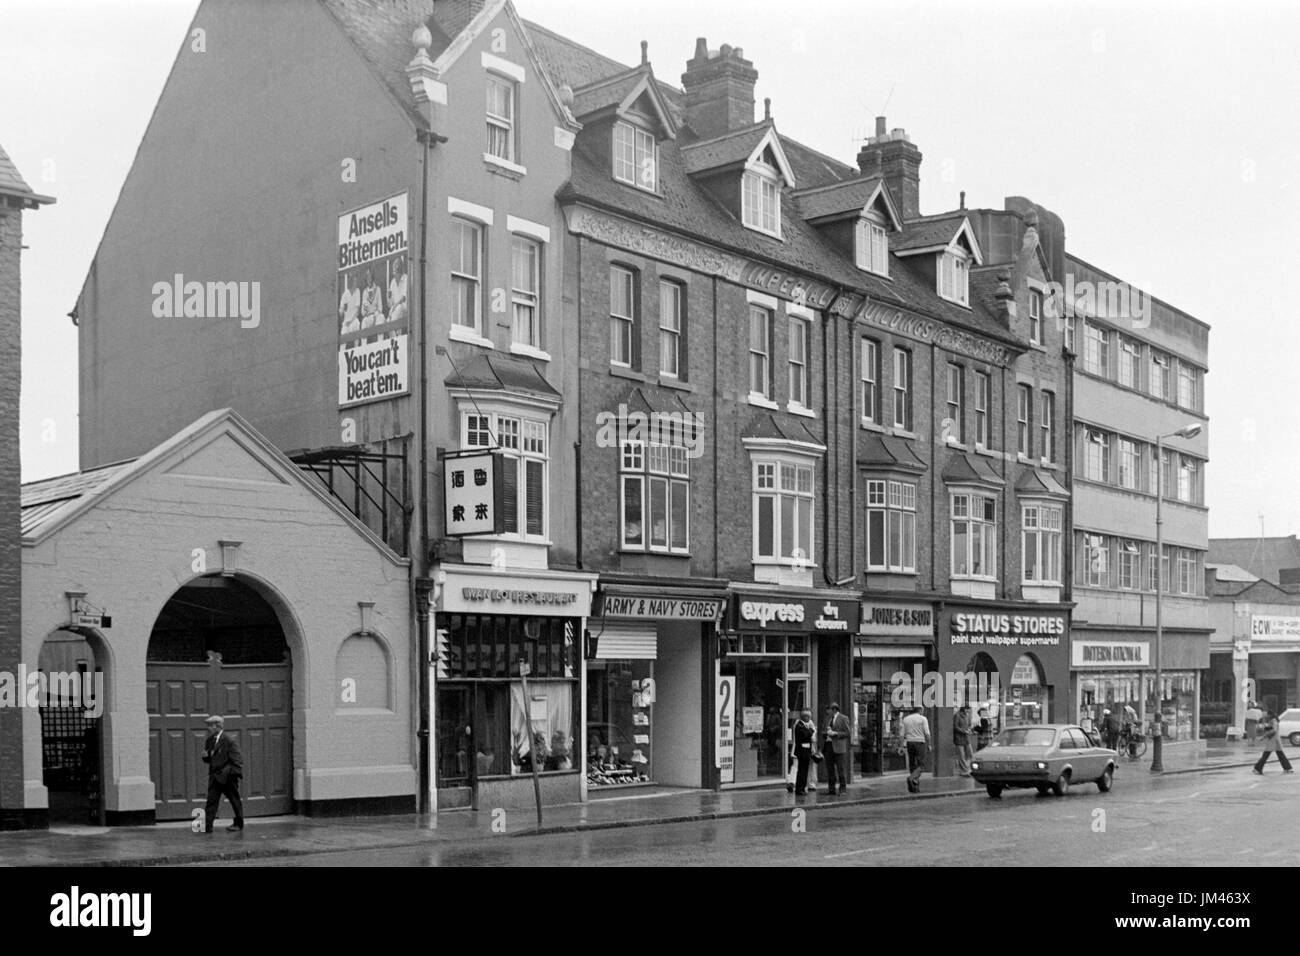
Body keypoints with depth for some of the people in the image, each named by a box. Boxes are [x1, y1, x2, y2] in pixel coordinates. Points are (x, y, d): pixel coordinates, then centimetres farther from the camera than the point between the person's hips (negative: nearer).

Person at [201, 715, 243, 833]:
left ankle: (238, 824, 19)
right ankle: (207, 826, -5)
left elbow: (236, 759, -12)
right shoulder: (209, 740, 9)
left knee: (234, 800, 7)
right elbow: (209, 760, 18)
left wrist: (235, 774, -16)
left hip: (227, 777, -6)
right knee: (211, 801, -2)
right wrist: (206, 756, -4)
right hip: (215, 776, 6)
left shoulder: (229, 740, -12)